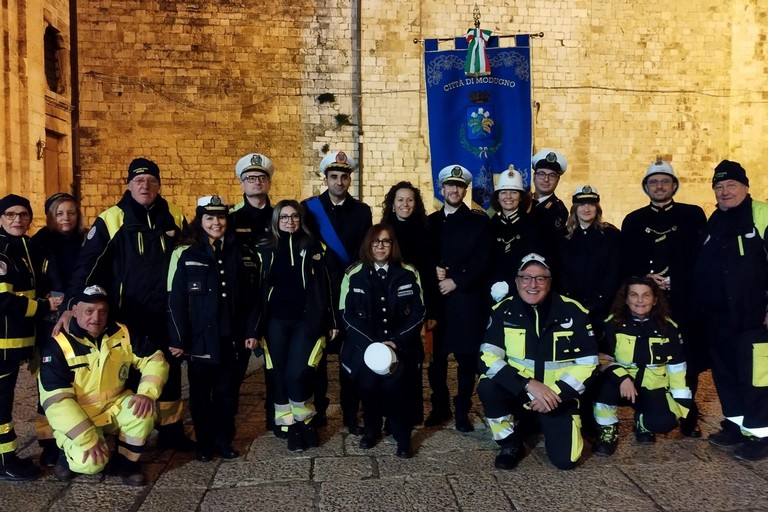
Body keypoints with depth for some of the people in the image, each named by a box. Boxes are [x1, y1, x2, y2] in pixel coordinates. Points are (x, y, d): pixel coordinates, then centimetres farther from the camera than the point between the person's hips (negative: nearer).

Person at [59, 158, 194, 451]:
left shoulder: (175, 218, 2)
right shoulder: (110, 220, -7)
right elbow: (87, 265, -10)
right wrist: (71, 305, -20)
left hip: (166, 314, 3)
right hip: (127, 315, -2)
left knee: (170, 371, 11)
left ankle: (171, 431, 27)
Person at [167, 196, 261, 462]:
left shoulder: (243, 254, 5)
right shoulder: (186, 255, -2)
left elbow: (253, 297, 6)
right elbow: (176, 301, -4)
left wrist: (251, 331, 0)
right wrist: (177, 339, -7)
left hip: (232, 339, 2)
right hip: (200, 339, -2)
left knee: (228, 392, 11)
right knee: (201, 393, 9)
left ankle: (224, 440, 26)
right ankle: (204, 443, 24)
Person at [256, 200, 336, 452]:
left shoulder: (313, 247, 3)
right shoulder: (266, 251, 9)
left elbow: (323, 286, 2)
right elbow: (260, 289, 10)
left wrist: (330, 321, 1)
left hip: (306, 320, -2)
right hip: (275, 321, 3)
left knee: (296, 374, -13)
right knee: (278, 375, 1)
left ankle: (305, 421, 11)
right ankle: (290, 426, 17)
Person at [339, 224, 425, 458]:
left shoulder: (409, 274, 3)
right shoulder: (354, 274, 1)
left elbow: (418, 313, 1)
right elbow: (348, 314, -3)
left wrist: (396, 341, -12)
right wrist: (373, 344, -14)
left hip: (400, 344, -1)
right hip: (365, 343, 1)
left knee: (394, 381, -22)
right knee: (368, 380, -19)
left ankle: (402, 436, 0)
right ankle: (371, 429, 9)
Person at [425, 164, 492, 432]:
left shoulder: (479, 221, 2)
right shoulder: (431, 221, 13)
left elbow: (482, 259, -7)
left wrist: (456, 281, -14)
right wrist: (432, 270, -8)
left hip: (467, 297, -3)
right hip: (437, 298, 3)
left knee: (467, 357, 3)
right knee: (436, 356, 6)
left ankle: (462, 411, 15)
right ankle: (440, 407, 21)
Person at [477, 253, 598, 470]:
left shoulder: (573, 312, -10)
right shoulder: (503, 311, -10)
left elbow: (587, 363, -7)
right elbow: (488, 358, -18)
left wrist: (555, 393, -19)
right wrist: (529, 384, -29)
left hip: (559, 396, 0)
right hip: (517, 392, 0)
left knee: (565, 459, -13)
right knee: (487, 388, -30)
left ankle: (544, 422, 23)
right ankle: (511, 443, -2)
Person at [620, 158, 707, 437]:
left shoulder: (693, 215, 8)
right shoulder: (633, 220, 12)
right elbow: (625, 264, 7)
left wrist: (675, 281, -11)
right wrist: (645, 278, -10)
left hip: (684, 301, 0)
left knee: (687, 360, 3)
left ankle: (688, 417, 18)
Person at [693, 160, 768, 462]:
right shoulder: (713, 222, 14)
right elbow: (700, 267, 20)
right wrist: (699, 308, 15)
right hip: (715, 317, 7)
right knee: (724, 372, 14)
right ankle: (736, 423, 28)